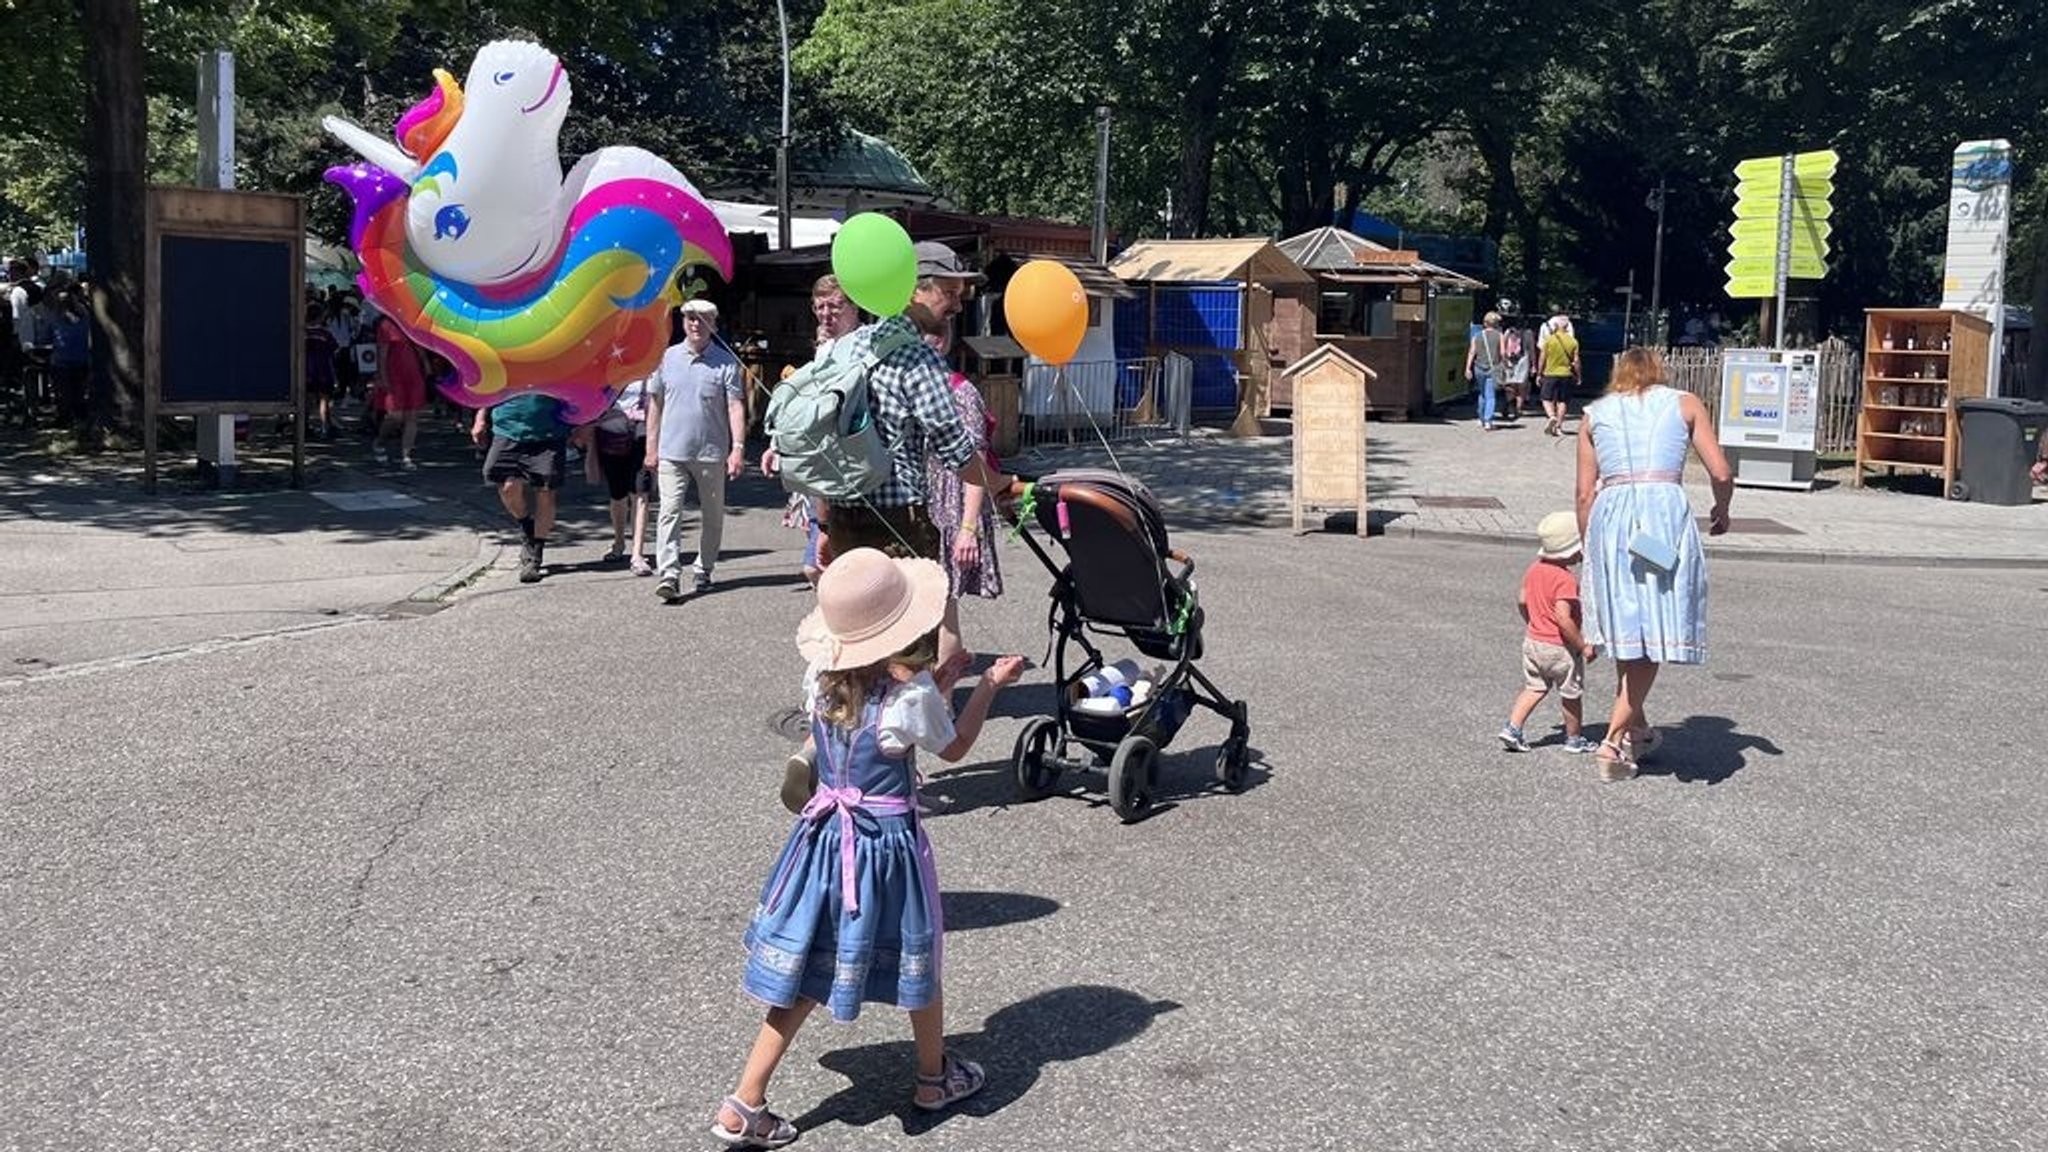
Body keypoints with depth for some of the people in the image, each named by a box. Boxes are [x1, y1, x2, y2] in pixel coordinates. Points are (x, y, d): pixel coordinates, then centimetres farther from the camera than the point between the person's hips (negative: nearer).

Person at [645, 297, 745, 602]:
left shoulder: (726, 362, -2)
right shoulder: (667, 358, 6)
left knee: (712, 515, 10)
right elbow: (655, 403, 11)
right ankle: (668, 575, -14)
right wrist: (651, 447, 8)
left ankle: (703, 571, 25)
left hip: (711, 452, -1)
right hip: (672, 451, 1)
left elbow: (736, 407, -6)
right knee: (670, 511, -10)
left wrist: (738, 447, -16)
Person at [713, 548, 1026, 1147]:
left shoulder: (820, 681, -7)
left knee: (807, 972, 13)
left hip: (826, 835, 5)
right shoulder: (913, 697, -22)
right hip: (888, 843, -4)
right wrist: (990, 686, 6)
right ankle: (935, 1077, 41)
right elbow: (954, 747, -3)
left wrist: (937, 675, 11)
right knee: (917, 961, 20)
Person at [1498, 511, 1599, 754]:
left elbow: (1522, 601, 9)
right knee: (1571, 694, 11)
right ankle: (1574, 739, 24)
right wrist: (1583, 646, -22)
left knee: (1534, 687, 18)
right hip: (1560, 648, -7)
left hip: (1533, 641, 7)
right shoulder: (1566, 579, -24)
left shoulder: (1534, 569, 1)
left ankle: (1512, 727, 5)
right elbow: (1563, 618, -30)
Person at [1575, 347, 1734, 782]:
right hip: (1665, 511, -2)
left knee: (1628, 631, 15)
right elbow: (1721, 474, 7)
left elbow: (1585, 493, 13)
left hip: (1611, 516, 3)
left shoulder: (1595, 414, 20)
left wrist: (1589, 548, 21)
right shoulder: (1685, 404, 16)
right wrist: (1721, 511, 26)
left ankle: (1637, 729, 28)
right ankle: (1614, 740, -4)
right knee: (1656, 633, 3)